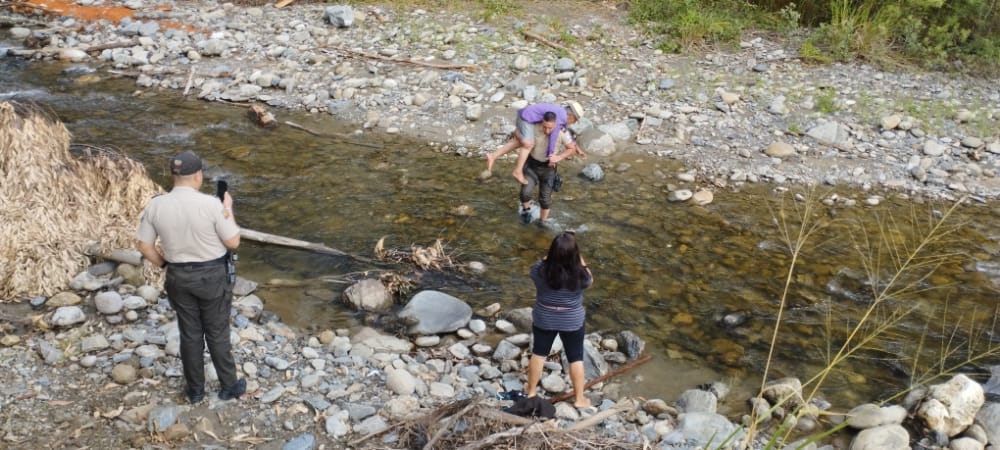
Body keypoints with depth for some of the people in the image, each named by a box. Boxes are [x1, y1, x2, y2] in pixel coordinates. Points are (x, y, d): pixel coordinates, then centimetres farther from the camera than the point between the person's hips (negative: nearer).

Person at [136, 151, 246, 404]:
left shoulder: (155, 205, -9)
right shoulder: (211, 204, -21)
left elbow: (144, 247, -1)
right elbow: (233, 242, -11)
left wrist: (165, 265, 15)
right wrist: (228, 209, 1)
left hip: (178, 277, 3)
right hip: (212, 276, -3)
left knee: (190, 335, 16)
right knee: (217, 334, 11)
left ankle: (195, 390, 28)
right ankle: (229, 387, 25)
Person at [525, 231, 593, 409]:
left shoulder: (540, 270, -24)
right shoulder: (579, 275, -27)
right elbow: (589, 279, -3)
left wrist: (555, 251, -3)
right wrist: (578, 256, -6)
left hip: (543, 319, 1)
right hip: (572, 322, -1)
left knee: (538, 353, 22)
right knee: (576, 358, 18)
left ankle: (531, 390, 39)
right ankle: (579, 398, 30)